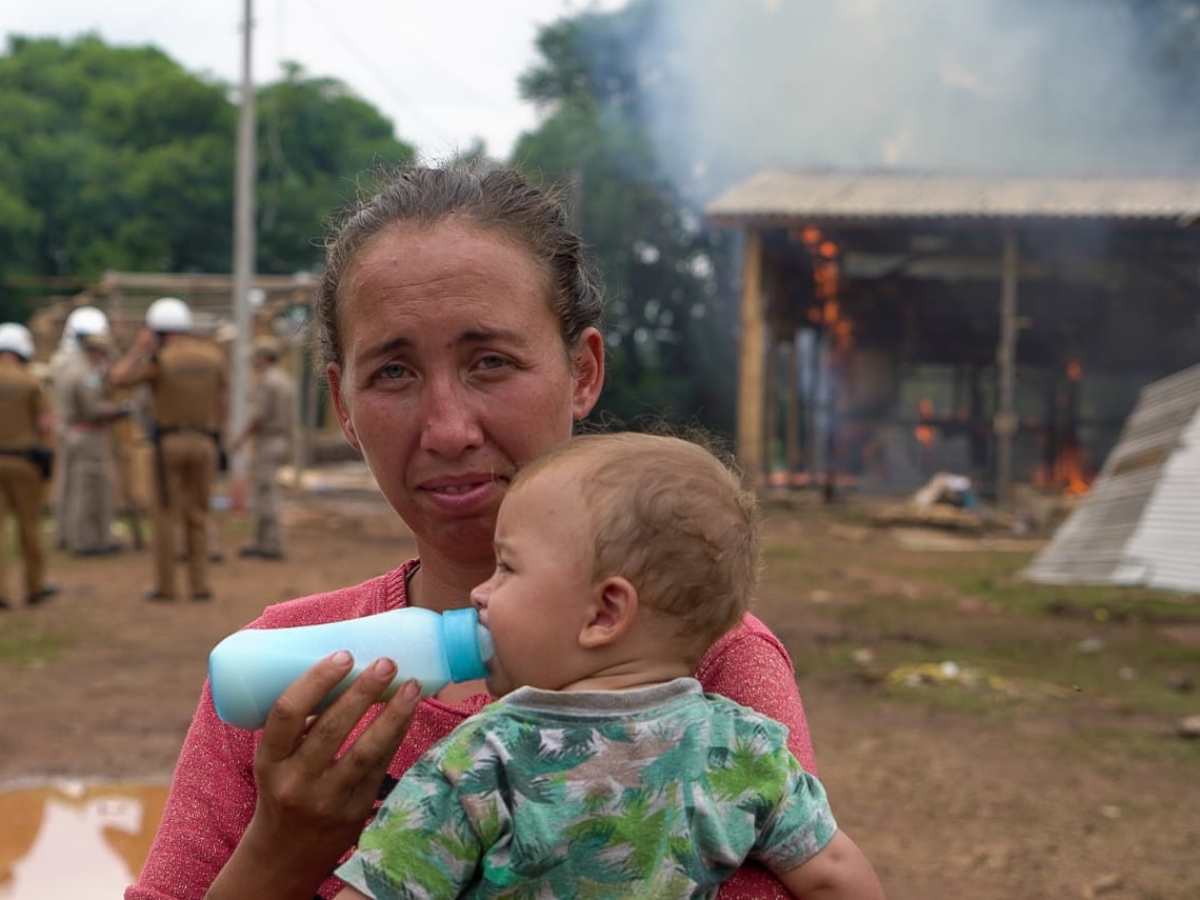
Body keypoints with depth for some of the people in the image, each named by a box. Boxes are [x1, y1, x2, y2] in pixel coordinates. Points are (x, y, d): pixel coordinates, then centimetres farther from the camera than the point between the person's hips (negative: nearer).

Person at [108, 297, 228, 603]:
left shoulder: (158, 359, -7)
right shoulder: (213, 356, 4)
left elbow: (116, 379, -9)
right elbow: (224, 399, 8)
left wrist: (137, 348, 1)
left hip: (169, 441, -3)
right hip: (204, 442, 3)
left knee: (166, 514, 3)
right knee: (198, 515, 9)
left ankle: (165, 586, 3)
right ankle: (200, 585, 5)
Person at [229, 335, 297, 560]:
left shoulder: (266, 382, -16)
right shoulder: (287, 380, 13)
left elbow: (259, 416, -20)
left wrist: (241, 438, -8)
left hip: (267, 444, -9)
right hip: (282, 442, 9)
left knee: (266, 493, -5)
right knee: (260, 487, 15)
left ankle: (272, 546, -4)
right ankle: (261, 541, 16)